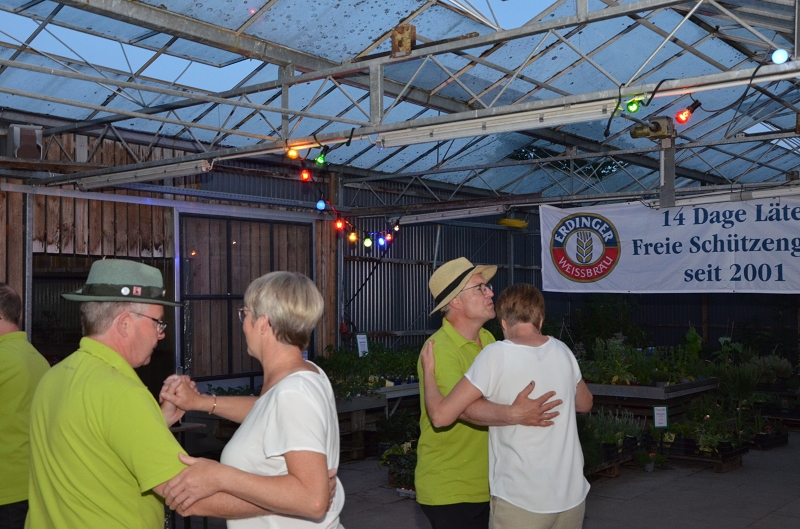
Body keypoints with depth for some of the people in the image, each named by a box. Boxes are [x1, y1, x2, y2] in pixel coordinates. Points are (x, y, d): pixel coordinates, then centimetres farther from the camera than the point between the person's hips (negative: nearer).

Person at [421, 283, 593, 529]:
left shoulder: (496, 355, -15)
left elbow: (441, 415, -17)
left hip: (520, 500, -5)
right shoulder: (563, 351, 1)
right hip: (572, 497, 5)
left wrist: (428, 371, -1)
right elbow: (585, 403, 20)